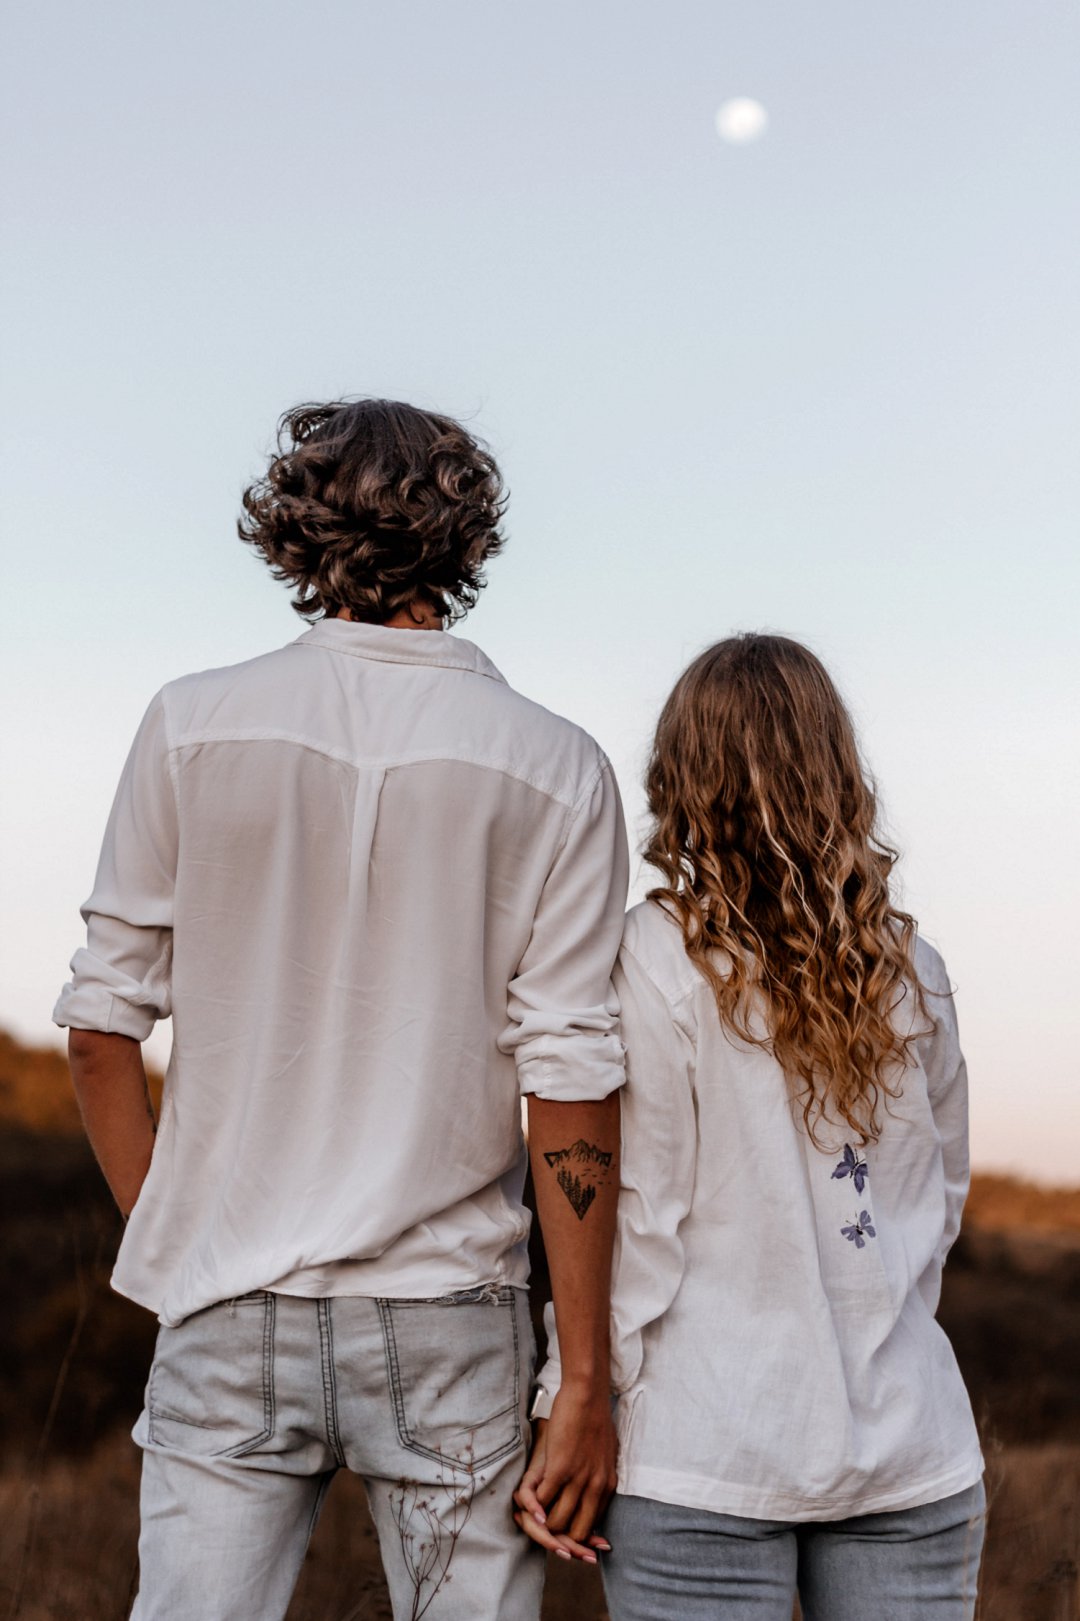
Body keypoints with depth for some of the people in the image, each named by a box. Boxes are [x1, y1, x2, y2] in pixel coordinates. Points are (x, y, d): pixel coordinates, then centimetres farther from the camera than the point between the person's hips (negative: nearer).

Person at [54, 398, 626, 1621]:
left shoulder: (194, 727, -2)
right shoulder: (553, 771, -5)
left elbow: (102, 1025, 1)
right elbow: (572, 1087, -8)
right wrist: (584, 1380, -3)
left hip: (232, 1306, 1)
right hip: (447, 1313, 0)